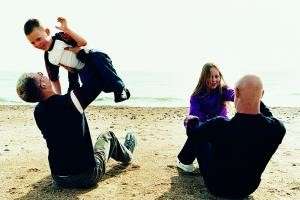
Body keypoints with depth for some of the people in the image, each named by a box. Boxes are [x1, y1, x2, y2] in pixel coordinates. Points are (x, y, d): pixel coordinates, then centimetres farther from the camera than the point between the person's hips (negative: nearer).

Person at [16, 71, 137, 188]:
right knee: (108, 137, 20)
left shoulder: (38, 112, -5)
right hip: (88, 177, -5)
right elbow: (99, 81, -14)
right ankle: (126, 155, 52)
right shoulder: (70, 101, -24)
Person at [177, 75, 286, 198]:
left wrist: (190, 120, 10)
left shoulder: (219, 126, -34)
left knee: (196, 134, 10)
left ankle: (184, 160, 38)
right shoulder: (277, 128, -25)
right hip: (248, 189, 4)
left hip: (217, 188, -3)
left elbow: (192, 130, -11)